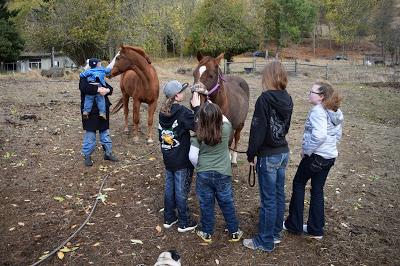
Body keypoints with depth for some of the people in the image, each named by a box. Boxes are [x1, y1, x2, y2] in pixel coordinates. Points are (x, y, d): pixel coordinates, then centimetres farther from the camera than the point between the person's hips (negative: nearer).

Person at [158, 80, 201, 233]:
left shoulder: (163, 112, 2)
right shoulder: (183, 112, -21)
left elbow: (161, 135, 10)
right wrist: (197, 107, -19)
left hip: (167, 158, 7)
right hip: (182, 160, -7)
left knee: (169, 188, 17)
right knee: (181, 191, 5)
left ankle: (169, 218, 30)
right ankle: (184, 223, 20)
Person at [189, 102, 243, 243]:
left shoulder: (198, 135, -16)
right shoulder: (226, 130, -15)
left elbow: (192, 156, -14)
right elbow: (226, 120, 9)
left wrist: (199, 166, 4)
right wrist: (215, 110, 12)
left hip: (203, 175, -1)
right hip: (223, 174, 1)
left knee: (206, 204, 15)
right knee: (227, 203, 16)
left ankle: (207, 233, 29)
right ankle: (234, 232, 30)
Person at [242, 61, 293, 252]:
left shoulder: (265, 99, -20)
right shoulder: (287, 99, 3)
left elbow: (258, 130, -19)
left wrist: (251, 154, -8)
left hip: (268, 156, -8)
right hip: (283, 152, 8)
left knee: (268, 200, 3)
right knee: (279, 194, 18)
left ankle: (265, 241, 17)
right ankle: (276, 233, 34)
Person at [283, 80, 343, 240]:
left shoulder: (317, 111, -20)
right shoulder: (336, 113, 8)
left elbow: (319, 136, -32)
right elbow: (338, 135, 17)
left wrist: (306, 150, -19)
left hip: (315, 156, -8)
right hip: (330, 156, 8)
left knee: (298, 184, 10)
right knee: (317, 191, 16)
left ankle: (294, 225, 21)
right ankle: (316, 230, 24)